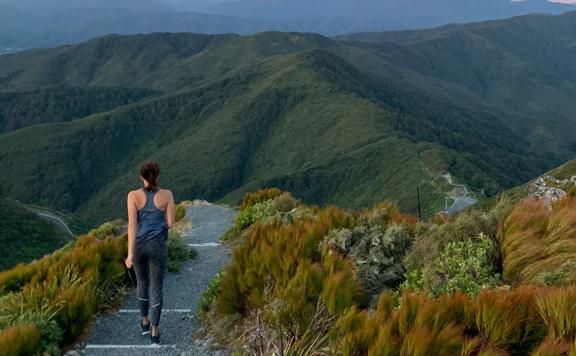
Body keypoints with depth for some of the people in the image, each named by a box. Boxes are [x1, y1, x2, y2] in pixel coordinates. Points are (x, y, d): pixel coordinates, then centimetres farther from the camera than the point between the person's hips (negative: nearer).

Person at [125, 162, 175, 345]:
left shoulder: (133, 195, -9)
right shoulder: (167, 194, -7)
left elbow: (132, 224, -14)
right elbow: (171, 222, -2)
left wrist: (130, 254, -14)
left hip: (138, 245, 1)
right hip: (157, 246, -1)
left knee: (142, 281, 26)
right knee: (156, 287, 9)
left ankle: (145, 321, 38)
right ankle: (154, 332, 8)